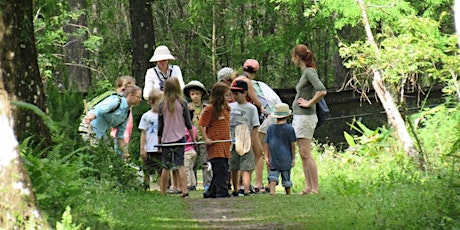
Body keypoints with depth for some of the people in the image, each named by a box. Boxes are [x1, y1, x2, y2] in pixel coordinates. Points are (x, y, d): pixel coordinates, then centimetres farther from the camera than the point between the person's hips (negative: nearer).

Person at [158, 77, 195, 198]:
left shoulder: (162, 105, -2)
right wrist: (193, 138, 11)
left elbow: (160, 125, 3)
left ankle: (162, 192, 9)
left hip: (166, 138, 1)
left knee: (166, 167, 7)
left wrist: (159, 140, 13)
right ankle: (185, 191, -13)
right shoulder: (182, 103, -3)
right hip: (180, 137, -1)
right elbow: (188, 122, 1)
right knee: (180, 165, -4)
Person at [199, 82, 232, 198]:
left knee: (222, 170, 10)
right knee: (220, 169, -13)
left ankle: (211, 193, 20)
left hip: (224, 145, 8)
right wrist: (206, 139, -16)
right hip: (215, 144, -8)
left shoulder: (226, 109, 15)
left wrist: (229, 139, 17)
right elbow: (201, 125, -9)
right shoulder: (210, 109, -9)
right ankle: (222, 193, -12)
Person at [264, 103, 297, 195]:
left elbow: (267, 143, 4)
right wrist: (293, 158, 3)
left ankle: (272, 191, -17)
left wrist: (267, 157, 8)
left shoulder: (270, 128, 4)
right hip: (286, 158, -1)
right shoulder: (289, 129, -6)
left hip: (274, 158, 2)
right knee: (286, 177, 9)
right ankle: (288, 194, 18)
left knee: (273, 175, 1)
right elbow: (292, 144, -5)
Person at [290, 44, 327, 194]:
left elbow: (322, 91, -26)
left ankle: (315, 189, -9)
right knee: (303, 155, 11)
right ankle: (308, 187, 15)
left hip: (305, 117, -10)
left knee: (306, 154, -9)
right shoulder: (305, 72, 14)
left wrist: (309, 103, -17)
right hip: (299, 117, 10)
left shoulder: (309, 72, -14)